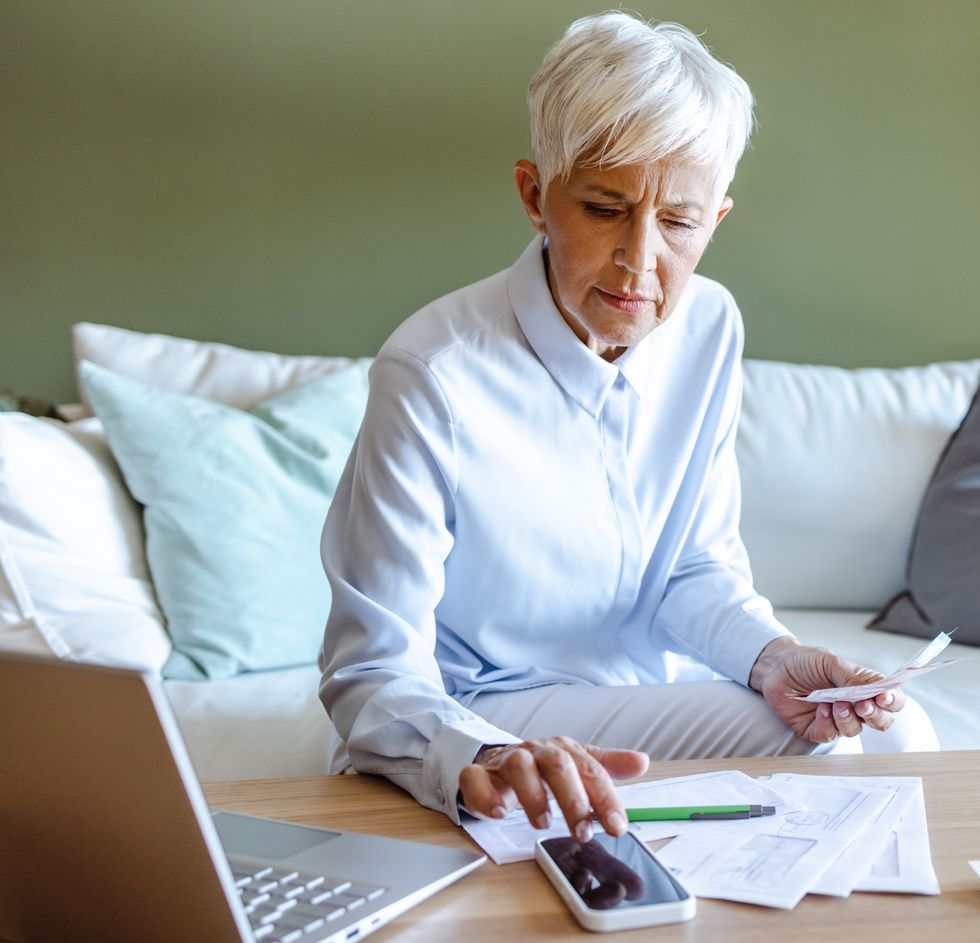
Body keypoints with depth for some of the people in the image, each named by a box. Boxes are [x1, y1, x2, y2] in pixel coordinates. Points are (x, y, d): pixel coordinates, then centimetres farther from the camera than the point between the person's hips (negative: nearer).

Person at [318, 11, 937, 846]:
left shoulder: (708, 327, -4)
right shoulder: (432, 377, -24)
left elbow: (700, 566, 6)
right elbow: (374, 674, -25)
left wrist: (771, 655, -15)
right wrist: (480, 762, -47)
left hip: (651, 683, 7)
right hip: (483, 710, -7)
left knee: (893, 733, -10)